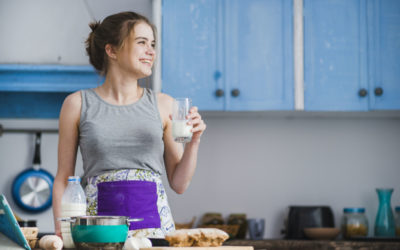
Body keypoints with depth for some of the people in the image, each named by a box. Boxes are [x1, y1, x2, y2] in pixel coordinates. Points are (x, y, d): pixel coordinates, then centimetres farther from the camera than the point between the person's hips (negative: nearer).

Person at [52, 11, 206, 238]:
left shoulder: (164, 105, 8)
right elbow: (64, 178, 7)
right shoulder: (78, 104, 5)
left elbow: (179, 184, 10)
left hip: (154, 222, 2)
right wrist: (61, 230, -3)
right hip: (98, 219, -1)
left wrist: (193, 142, -3)